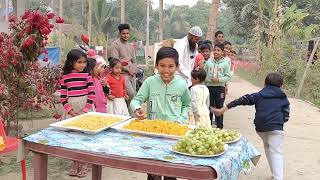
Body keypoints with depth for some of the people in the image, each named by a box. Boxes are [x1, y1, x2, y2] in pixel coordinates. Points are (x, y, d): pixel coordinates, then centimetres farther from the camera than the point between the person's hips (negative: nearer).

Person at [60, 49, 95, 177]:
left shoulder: (87, 75, -4)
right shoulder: (65, 77, -1)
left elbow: (91, 95, -6)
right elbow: (63, 97, 1)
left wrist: (84, 111, -13)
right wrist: (71, 111, -10)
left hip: (86, 108, -1)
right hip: (71, 110, 2)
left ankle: (84, 164, 14)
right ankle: (75, 163, 23)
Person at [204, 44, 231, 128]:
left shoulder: (225, 63, -2)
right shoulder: (208, 63, 3)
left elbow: (228, 76, -4)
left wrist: (219, 80, -16)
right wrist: (208, 79, -12)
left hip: (220, 88, -2)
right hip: (209, 87, 2)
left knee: (219, 108, 6)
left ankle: (219, 126, 16)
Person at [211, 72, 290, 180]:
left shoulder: (258, 95, 13)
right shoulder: (283, 98, 12)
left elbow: (241, 100, 6)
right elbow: (286, 117, 7)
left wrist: (223, 109, 6)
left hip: (260, 128, 3)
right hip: (275, 128, -3)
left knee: (267, 147, 25)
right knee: (276, 153, -5)